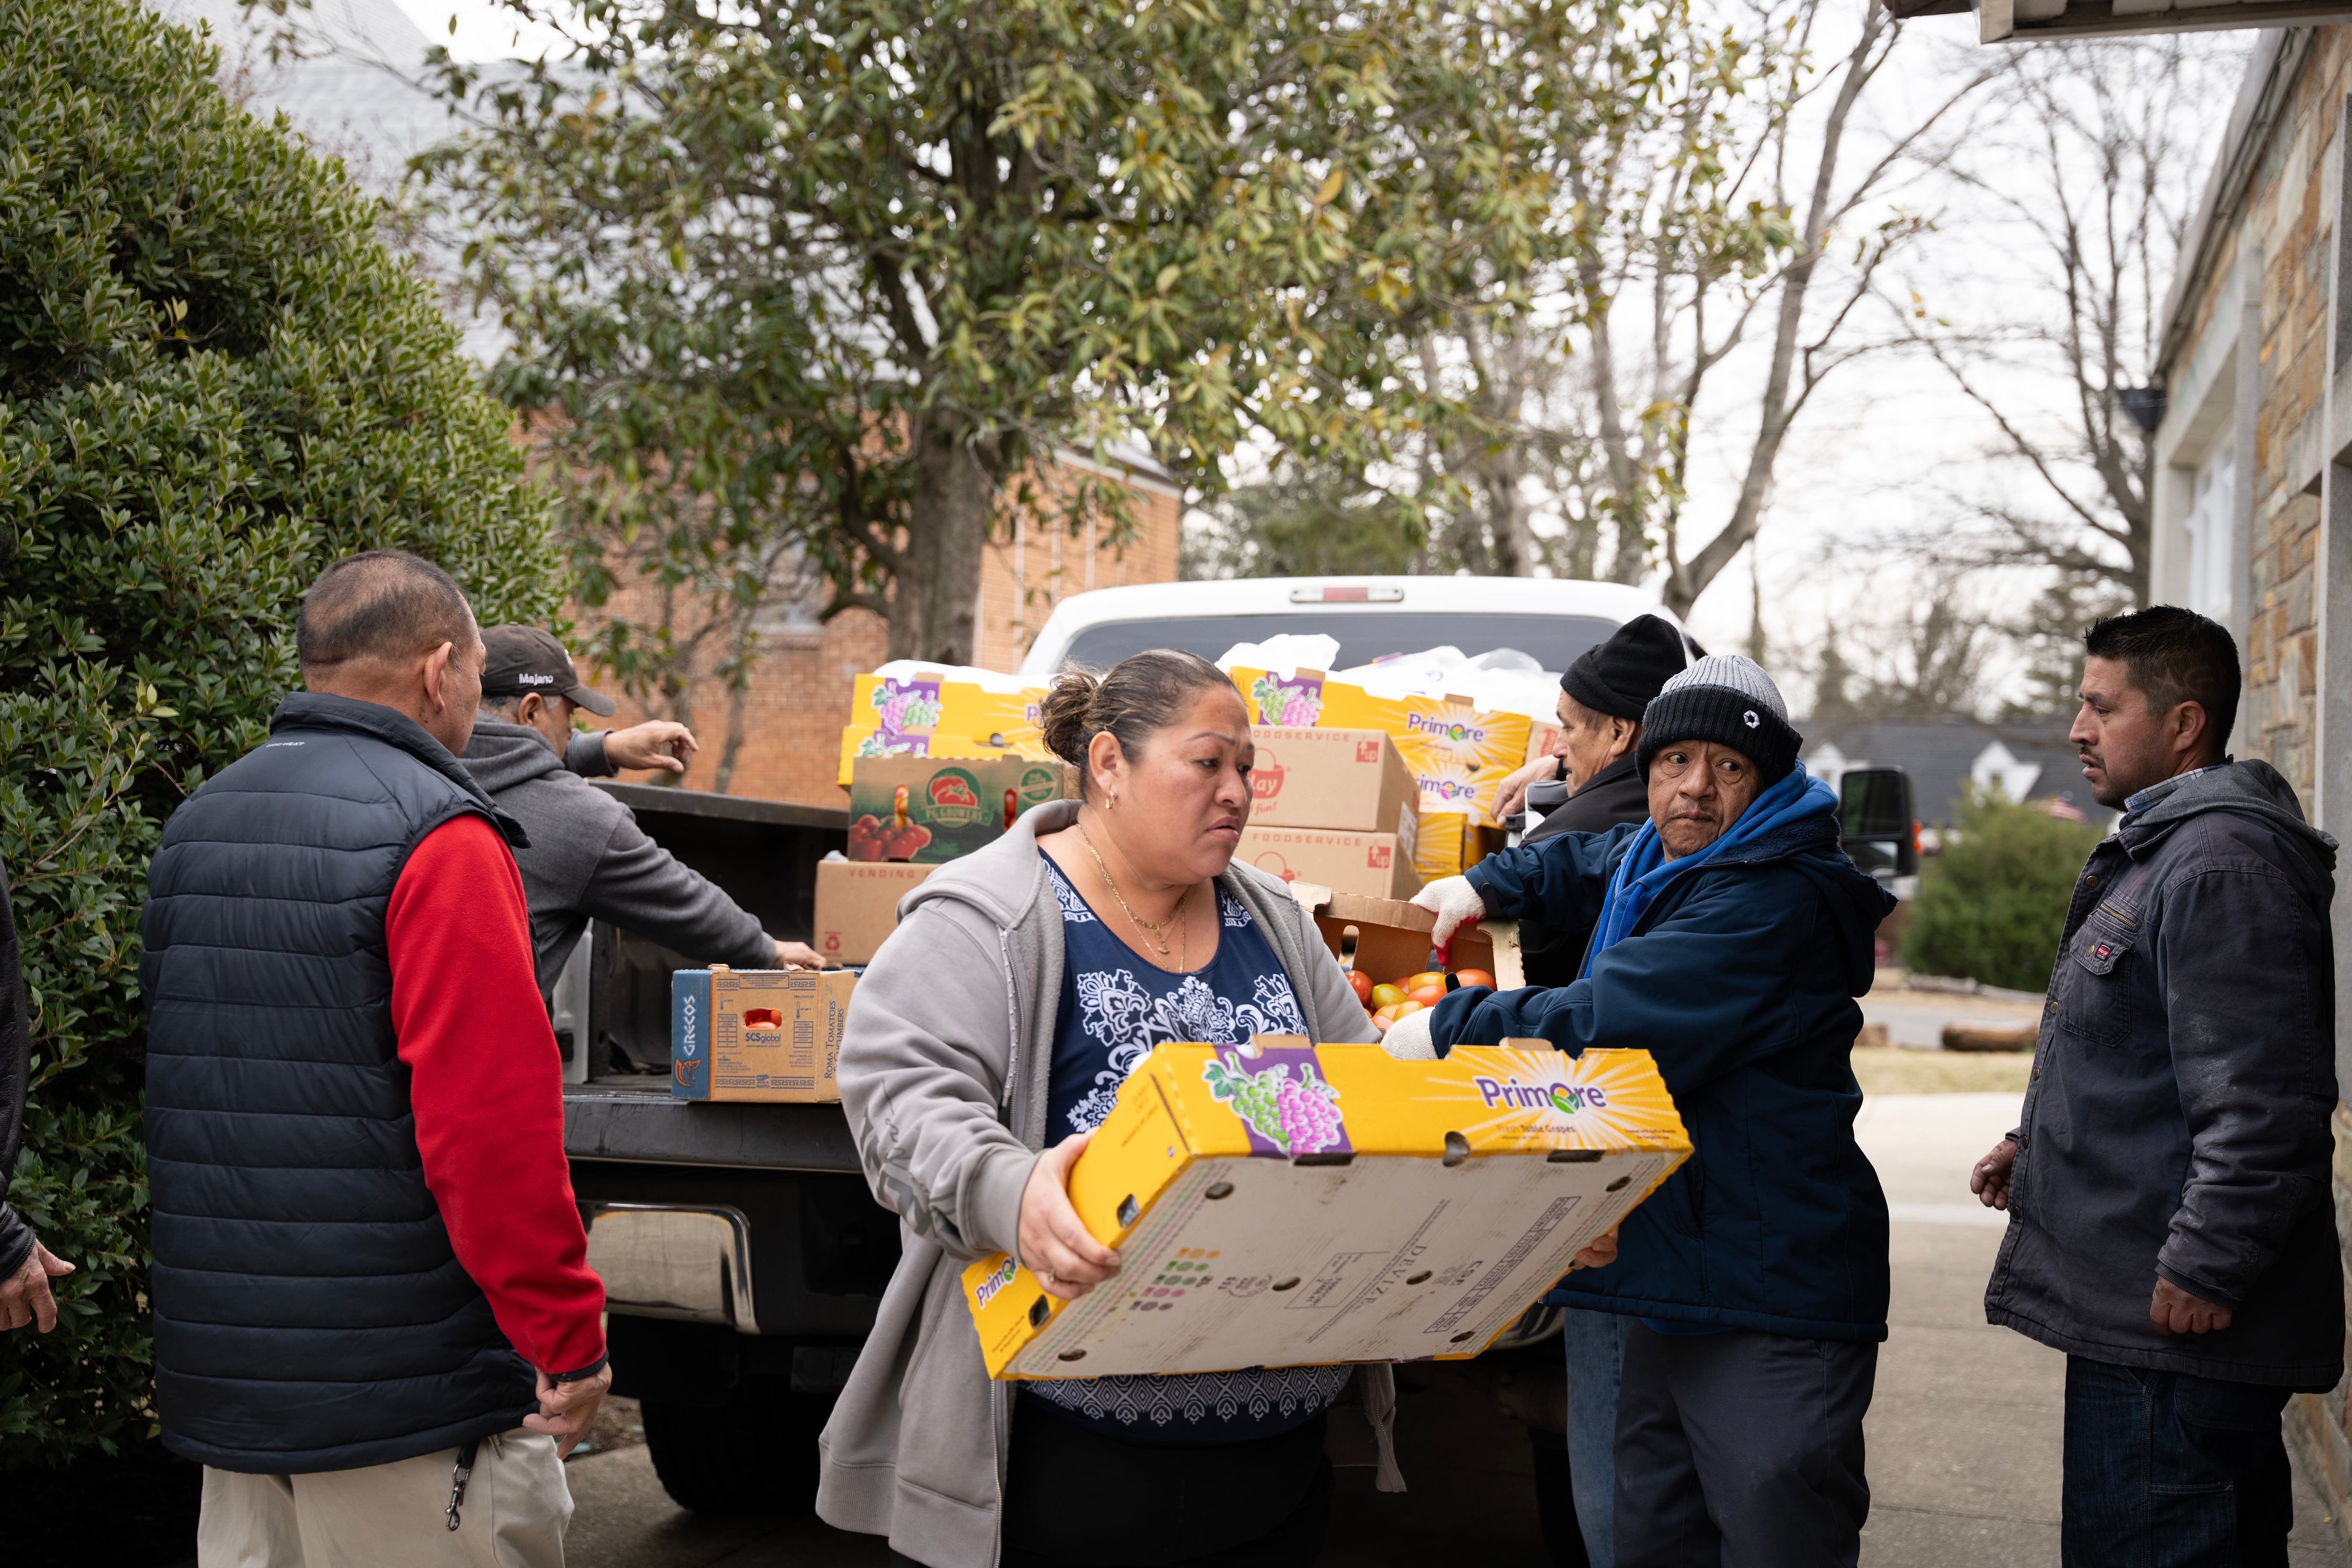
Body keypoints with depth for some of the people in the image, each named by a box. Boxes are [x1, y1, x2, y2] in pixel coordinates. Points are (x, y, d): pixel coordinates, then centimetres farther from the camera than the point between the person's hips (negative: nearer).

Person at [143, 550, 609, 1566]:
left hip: (223, 1374, 8)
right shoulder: (437, 839, -14)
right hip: (403, 1399, -8)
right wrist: (570, 1340, -14)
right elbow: (494, 1122, -21)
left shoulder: (193, 829, 12)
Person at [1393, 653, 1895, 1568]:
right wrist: (1488, 886, 24)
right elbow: (1584, 865, 41)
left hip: (1772, 1308, -10)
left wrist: (1447, 1029, -14)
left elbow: (1608, 1025, -24)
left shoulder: (1777, 900, -17)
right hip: (1673, 1292, 10)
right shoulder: (1650, 862, 14)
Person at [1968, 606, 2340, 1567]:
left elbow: (2260, 1100, -24)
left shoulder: (2223, 866, -18)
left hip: (2179, 1320, -11)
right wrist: (2038, 1143, 19)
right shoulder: (2153, 852, 18)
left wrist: (2204, 1268, -23)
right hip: (2136, 1308, 11)